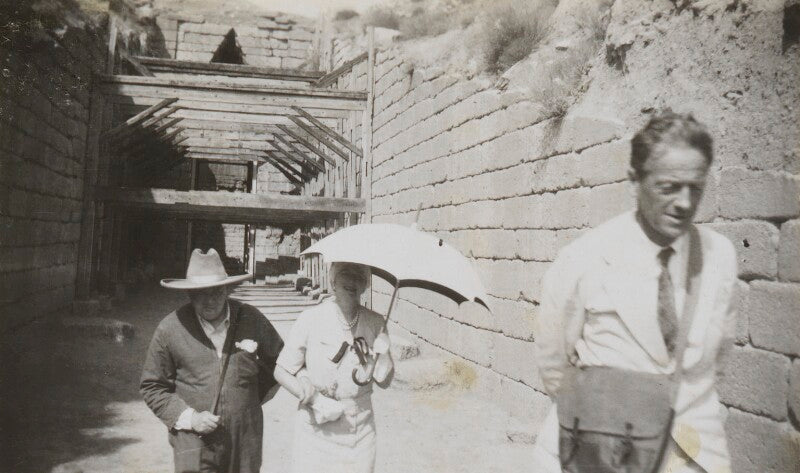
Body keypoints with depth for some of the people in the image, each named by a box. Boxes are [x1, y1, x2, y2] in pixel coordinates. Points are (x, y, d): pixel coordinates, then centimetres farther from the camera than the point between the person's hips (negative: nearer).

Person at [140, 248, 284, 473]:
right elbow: (152, 387, 3)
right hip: (193, 443, -2)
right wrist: (189, 417, -9)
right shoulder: (170, 329, -5)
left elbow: (279, 360, 17)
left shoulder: (252, 320, 0)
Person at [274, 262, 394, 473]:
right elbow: (281, 372, -2)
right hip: (317, 431, -2)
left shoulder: (375, 323, -1)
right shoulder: (311, 319, -9)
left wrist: (383, 355, -16)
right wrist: (313, 399, -14)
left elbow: (384, 381, 3)